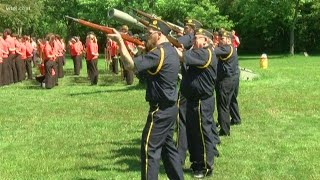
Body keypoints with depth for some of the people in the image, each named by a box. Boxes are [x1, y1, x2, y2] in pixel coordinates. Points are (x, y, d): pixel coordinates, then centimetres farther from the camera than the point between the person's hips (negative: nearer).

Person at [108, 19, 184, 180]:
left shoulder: (159, 53, -20)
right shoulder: (170, 50, 11)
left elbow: (129, 64, -25)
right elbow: (146, 61, 21)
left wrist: (120, 41, -17)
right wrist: (144, 51, 5)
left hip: (160, 110, -10)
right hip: (170, 108, 10)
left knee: (149, 149, -4)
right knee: (167, 146, 18)